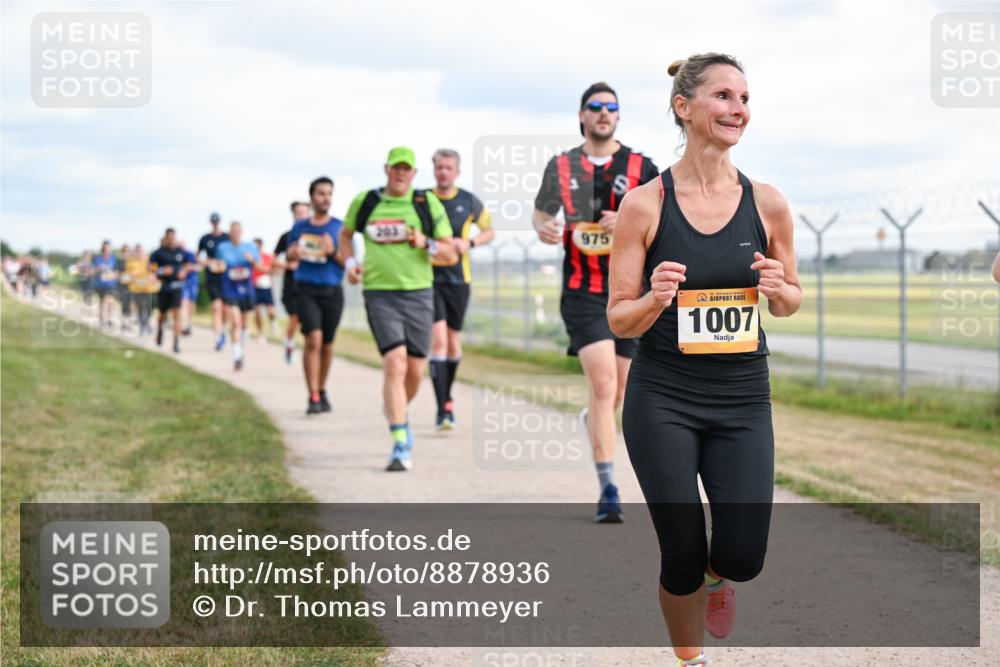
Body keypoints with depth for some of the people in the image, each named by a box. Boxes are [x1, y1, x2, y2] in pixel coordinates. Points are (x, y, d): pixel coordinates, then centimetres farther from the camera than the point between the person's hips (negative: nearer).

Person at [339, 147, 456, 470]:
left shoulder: (428, 204, 2)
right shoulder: (365, 201, 4)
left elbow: (451, 254, 3)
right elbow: (345, 234, 23)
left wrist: (426, 244, -17)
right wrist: (349, 263, 5)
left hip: (419, 294, 2)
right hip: (380, 294, -2)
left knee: (415, 371, 7)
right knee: (395, 364, -17)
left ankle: (398, 413, 40)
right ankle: (400, 445, -17)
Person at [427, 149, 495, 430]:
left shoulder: (469, 201, 3)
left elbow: (489, 231, 14)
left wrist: (469, 242, -6)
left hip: (458, 279, 2)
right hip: (429, 278, -2)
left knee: (453, 342, 11)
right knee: (438, 339, -16)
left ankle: (447, 397, 34)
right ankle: (442, 409, -18)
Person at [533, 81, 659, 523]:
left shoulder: (640, 167, 3)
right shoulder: (561, 167, 7)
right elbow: (540, 212, 20)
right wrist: (543, 229, -3)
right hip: (582, 292, -1)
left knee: (617, 392, 10)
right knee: (603, 383, -16)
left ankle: (593, 421, 49)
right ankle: (608, 491, -13)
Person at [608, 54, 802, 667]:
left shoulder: (766, 203, -1)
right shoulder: (645, 204, -8)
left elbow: (791, 302, 12)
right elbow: (619, 319, -3)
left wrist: (780, 290, -11)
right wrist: (654, 300, -25)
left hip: (743, 400, 2)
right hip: (663, 400, -2)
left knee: (743, 557, -7)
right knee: (683, 557, 1)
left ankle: (716, 575, 31)